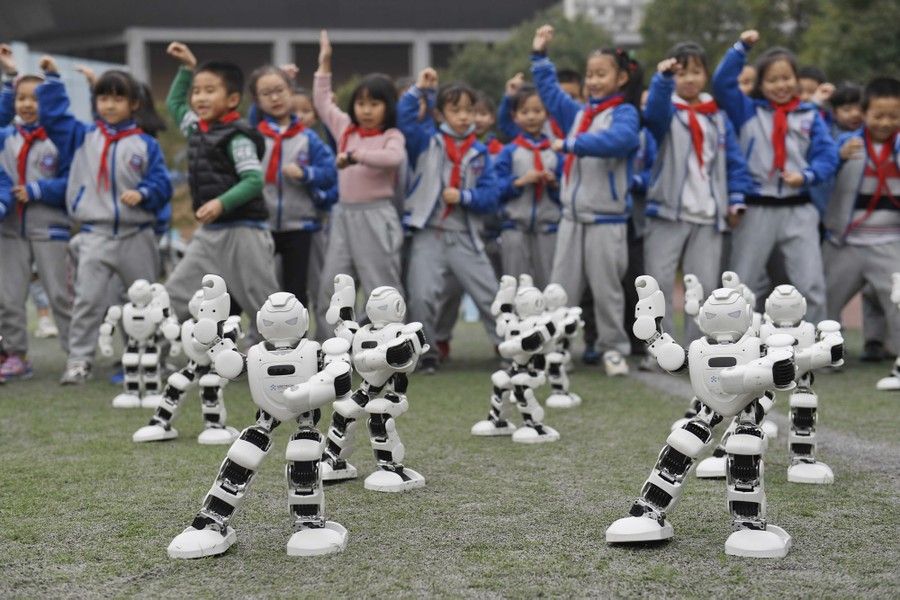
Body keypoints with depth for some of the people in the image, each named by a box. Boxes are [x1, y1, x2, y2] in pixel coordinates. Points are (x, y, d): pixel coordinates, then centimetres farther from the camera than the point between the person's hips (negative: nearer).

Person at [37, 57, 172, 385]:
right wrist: (52, 79, 7)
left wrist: (142, 194, -20)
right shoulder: (83, 137, 7)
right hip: (95, 235, 0)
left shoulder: (146, 145, 1)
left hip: (137, 236, 0)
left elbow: (161, 183, -2)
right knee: (87, 299, -9)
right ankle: (79, 360, -4)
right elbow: (54, 116, 9)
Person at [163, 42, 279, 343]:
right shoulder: (197, 129, 10)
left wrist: (222, 203, -32)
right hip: (209, 232, 8)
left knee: (261, 301, 4)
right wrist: (188, 67, 24)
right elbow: (174, 102, 30)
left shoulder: (237, 137, -13)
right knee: (176, 294, 1)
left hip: (243, 230, -8)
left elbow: (254, 181, -20)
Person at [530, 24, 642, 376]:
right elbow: (550, 92, 26)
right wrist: (539, 56, 22)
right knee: (561, 289, 6)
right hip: (572, 217, 6)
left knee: (606, 289, 2)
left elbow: (618, 139, -29)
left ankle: (613, 349, 13)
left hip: (607, 219, -6)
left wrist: (571, 145, -30)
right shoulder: (578, 114, 13)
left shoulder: (625, 113, -7)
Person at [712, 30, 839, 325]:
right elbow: (722, 83, -7)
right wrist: (742, 48, -12)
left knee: (811, 285, -2)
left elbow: (827, 156, 0)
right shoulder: (747, 111, 6)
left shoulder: (810, 116, 6)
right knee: (743, 285, 8)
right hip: (756, 209, 0)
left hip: (798, 210, 0)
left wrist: (807, 176, -18)